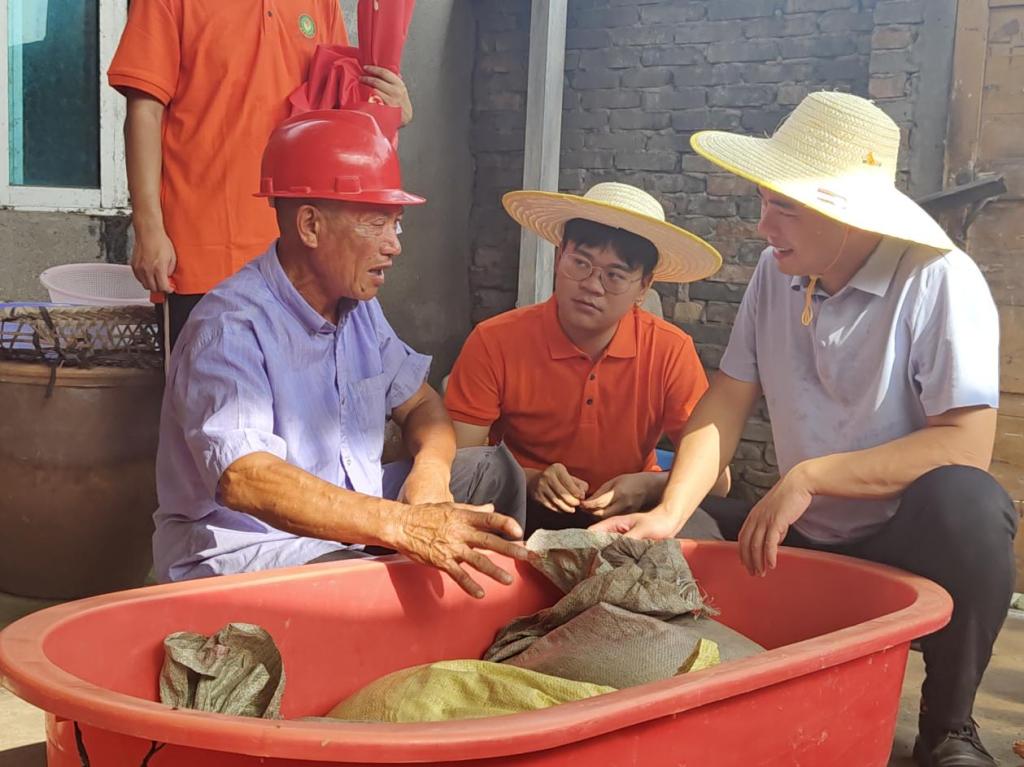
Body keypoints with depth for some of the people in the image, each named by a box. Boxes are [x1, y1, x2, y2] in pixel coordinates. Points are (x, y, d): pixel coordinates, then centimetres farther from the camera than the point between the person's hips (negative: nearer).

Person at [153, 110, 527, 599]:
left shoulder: (358, 306, 6)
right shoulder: (229, 328, -22)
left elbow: (419, 402, 15)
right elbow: (242, 478, -38)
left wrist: (430, 471, -11)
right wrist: (404, 526, -48)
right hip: (240, 552, -9)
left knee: (494, 472, 6)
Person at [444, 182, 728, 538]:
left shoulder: (670, 351, -8)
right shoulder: (494, 343, -11)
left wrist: (648, 486, -25)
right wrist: (530, 480, -27)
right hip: (526, 516, -3)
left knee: (696, 529, -29)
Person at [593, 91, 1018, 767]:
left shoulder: (938, 280, -18)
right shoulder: (777, 273, -1)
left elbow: (967, 445, -26)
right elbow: (728, 403, -3)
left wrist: (806, 478, -27)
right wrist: (670, 513, -18)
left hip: (910, 544, -5)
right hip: (804, 538, 5)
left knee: (963, 503, -36)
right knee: (654, 543, -9)